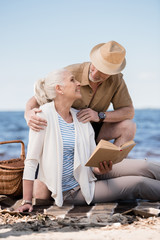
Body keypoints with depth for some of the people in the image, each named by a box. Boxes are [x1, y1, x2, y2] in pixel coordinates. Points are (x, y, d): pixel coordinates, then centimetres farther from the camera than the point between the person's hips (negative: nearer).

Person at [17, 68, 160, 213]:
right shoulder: (45, 115, -16)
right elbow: (31, 161, -16)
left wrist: (101, 169, -19)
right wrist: (27, 201, -19)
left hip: (86, 177, 6)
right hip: (70, 192, -6)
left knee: (142, 167, -12)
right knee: (137, 184, -14)